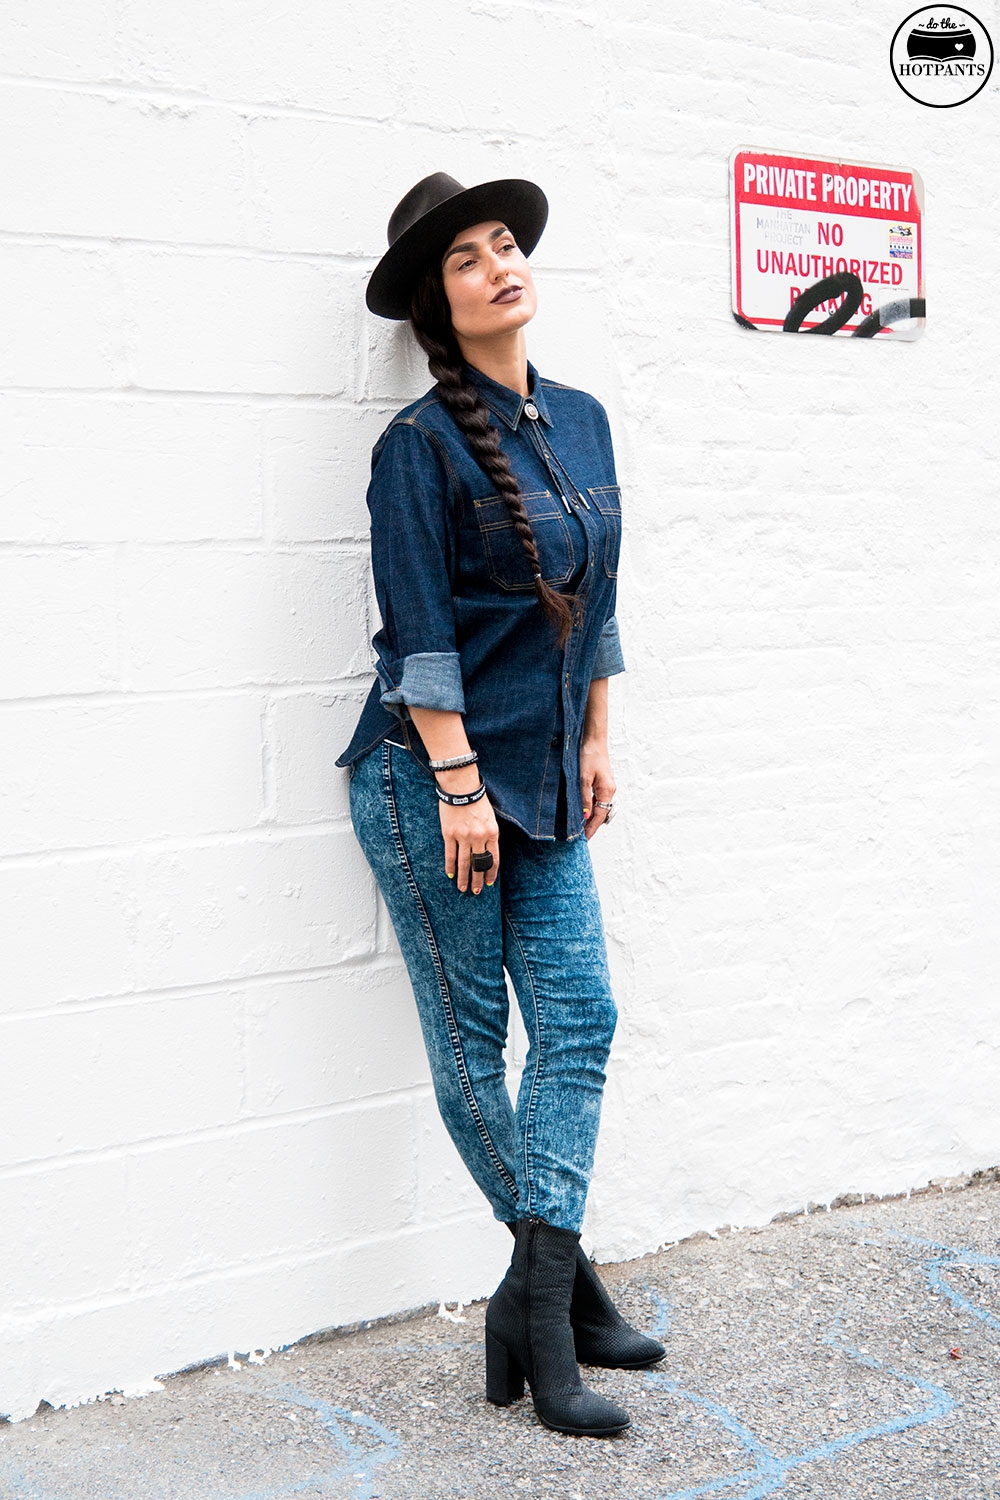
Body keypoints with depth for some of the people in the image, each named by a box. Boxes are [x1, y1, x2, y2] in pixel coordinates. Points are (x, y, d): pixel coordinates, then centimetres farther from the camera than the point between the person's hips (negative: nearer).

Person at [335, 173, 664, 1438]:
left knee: (579, 1016, 0)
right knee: (469, 1038, 3)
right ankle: (559, 1274, 19)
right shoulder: (422, 444, -9)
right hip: (430, 777, -6)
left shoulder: (581, 422, 10)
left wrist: (597, 740, 12)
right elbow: (419, 632, -14)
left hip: (545, 781, 7)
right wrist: (460, 784, -17)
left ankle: (537, 1302, 8)